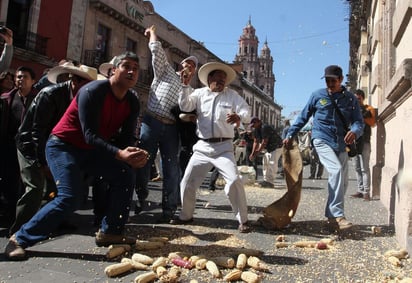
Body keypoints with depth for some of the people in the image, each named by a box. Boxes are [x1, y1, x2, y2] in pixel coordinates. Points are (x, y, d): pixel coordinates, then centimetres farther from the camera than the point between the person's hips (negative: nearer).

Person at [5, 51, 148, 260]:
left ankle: (110, 232, 3)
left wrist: (133, 156, -27)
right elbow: (90, 135, -29)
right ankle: (20, 239, -2)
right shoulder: (93, 92, -23)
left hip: (90, 149, 7)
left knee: (125, 175, -6)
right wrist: (119, 154, -43)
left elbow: (126, 138, -4)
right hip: (63, 146, -7)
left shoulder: (132, 103, -2)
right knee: (69, 197, -21)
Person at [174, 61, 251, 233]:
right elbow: (185, 106, -4)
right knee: (187, 182, 5)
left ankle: (243, 220, 1)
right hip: (202, 147, 2)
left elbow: (246, 111, -4)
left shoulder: (232, 95, 7)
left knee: (234, 181, -16)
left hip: (223, 147, -1)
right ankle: (186, 215, 28)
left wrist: (239, 117, -28)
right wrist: (185, 85, -14)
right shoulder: (199, 93, 9)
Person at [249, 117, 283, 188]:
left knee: (272, 163, -17)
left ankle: (271, 182, -18)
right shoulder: (256, 130, 5)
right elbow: (256, 142, 4)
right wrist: (252, 153, -6)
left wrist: (257, 152, -26)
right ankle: (266, 180, 17)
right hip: (268, 148, 10)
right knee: (265, 162, 10)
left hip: (276, 147, -10)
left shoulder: (265, 128, -26)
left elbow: (264, 142, -29)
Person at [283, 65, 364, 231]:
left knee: (342, 182, 5)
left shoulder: (350, 98, 7)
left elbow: (358, 121, 0)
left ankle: (331, 215, 21)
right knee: (337, 170, -25)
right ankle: (337, 216, -23)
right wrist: (290, 135, 6)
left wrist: (355, 131, -24)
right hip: (322, 140, -4)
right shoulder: (317, 95, 3)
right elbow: (303, 117, 10)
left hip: (340, 143, 4)